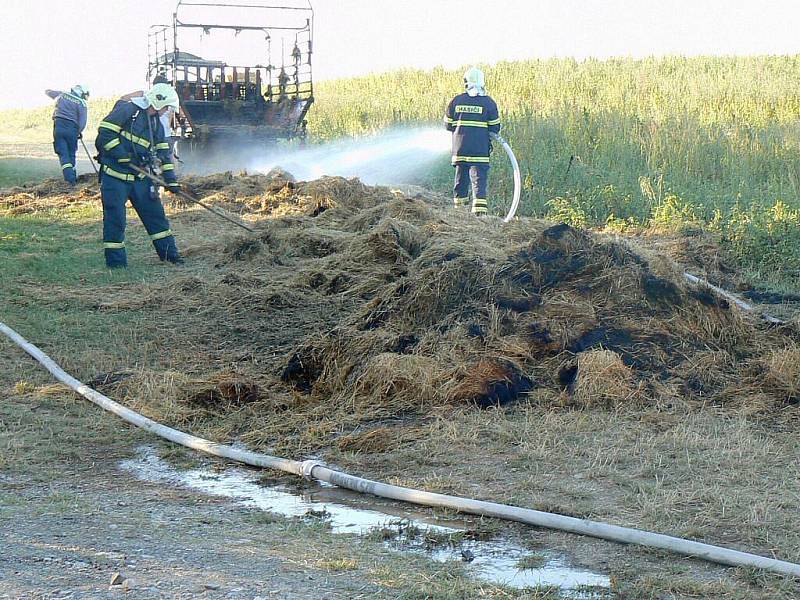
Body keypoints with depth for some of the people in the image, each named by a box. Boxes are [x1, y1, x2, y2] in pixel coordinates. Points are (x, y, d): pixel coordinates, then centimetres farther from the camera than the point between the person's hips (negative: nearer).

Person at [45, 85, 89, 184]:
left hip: (58, 127, 2)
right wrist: (79, 132, 11)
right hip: (71, 129, -2)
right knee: (71, 153, 15)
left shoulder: (62, 95, 11)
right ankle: (72, 176, 18)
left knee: (63, 154, -1)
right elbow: (82, 121, -7)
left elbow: (47, 91, 28)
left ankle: (70, 178, -14)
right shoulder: (81, 103, 1)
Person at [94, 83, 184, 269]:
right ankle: (115, 261, 4)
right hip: (115, 175, -7)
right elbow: (105, 133, -17)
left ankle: (168, 252, 18)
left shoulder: (156, 123, 14)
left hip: (140, 177, 7)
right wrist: (125, 158, -19)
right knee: (115, 218, -4)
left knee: (155, 213, 8)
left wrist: (171, 180, 9)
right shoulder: (127, 109, -10)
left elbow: (163, 152, 17)